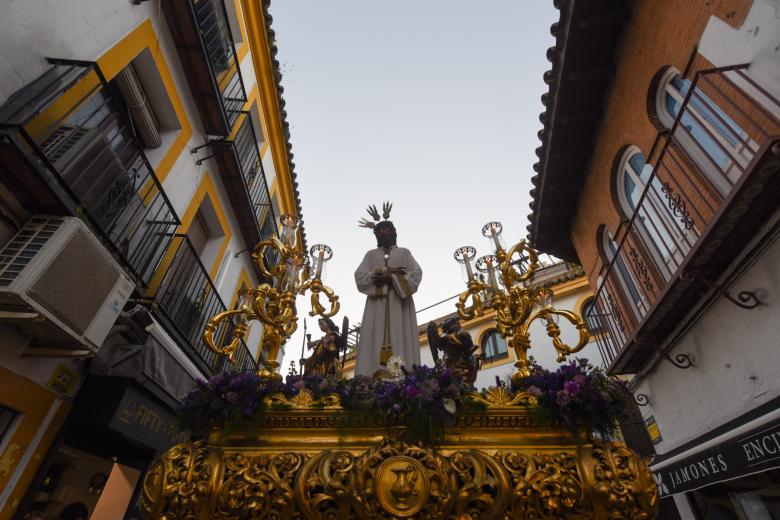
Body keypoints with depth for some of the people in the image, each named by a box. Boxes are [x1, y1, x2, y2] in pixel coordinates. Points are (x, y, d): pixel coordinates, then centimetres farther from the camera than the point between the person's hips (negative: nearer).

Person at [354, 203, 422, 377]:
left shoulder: (404, 253, 15)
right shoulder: (371, 254, 18)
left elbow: (417, 274, 0)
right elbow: (359, 276, 3)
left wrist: (389, 277, -11)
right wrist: (391, 271, -6)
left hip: (400, 302, -1)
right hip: (377, 302, 1)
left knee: (401, 338, -8)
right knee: (375, 338, -9)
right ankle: (375, 374, -11)